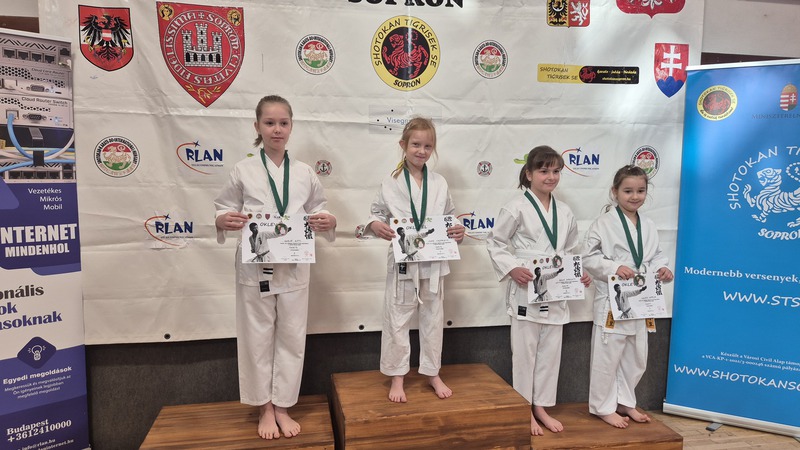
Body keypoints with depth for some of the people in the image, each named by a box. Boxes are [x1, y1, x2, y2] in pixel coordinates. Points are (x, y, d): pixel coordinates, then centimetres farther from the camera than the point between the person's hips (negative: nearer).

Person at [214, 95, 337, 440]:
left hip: (293, 267, 2)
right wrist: (224, 221, -20)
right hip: (255, 266, -1)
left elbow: (318, 211, 9)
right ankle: (264, 409, 28)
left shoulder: (304, 173, 4)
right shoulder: (243, 170, -2)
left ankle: (282, 407, 28)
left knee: (291, 337, 9)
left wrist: (328, 222, -13)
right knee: (258, 338, 9)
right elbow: (223, 211, 3)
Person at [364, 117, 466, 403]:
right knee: (397, 320, 7)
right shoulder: (391, 184, -4)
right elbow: (376, 212, 2)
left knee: (433, 318, 14)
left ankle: (432, 374, 31)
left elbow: (449, 216, 11)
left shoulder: (439, 183, 3)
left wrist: (458, 231, -8)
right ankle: (397, 377, 23)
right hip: (403, 262, -2)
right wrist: (375, 224, -20)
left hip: (433, 263, 3)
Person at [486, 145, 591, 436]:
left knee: (550, 352, 13)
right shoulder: (517, 208, -9)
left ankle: (541, 408, 29)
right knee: (525, 351, 5)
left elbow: (572, 251, 16)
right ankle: (525, 411, 22)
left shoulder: (564, 212, 8)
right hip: (526, 290, -5)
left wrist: (580, 274, 0)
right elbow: (495, 242, -8)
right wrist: (511, 268, -20)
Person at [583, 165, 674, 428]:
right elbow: (590, 258, -13)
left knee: (636, 357, 17)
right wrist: (614, 268, -25)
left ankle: (625, 402, 35)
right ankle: (603, 407, 20)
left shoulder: (649, 227, 8)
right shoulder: (605, 223, -12)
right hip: (612, 300, -7)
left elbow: (655, 257, 14)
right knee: (608, 356, 3)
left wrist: (662, 269, -6)